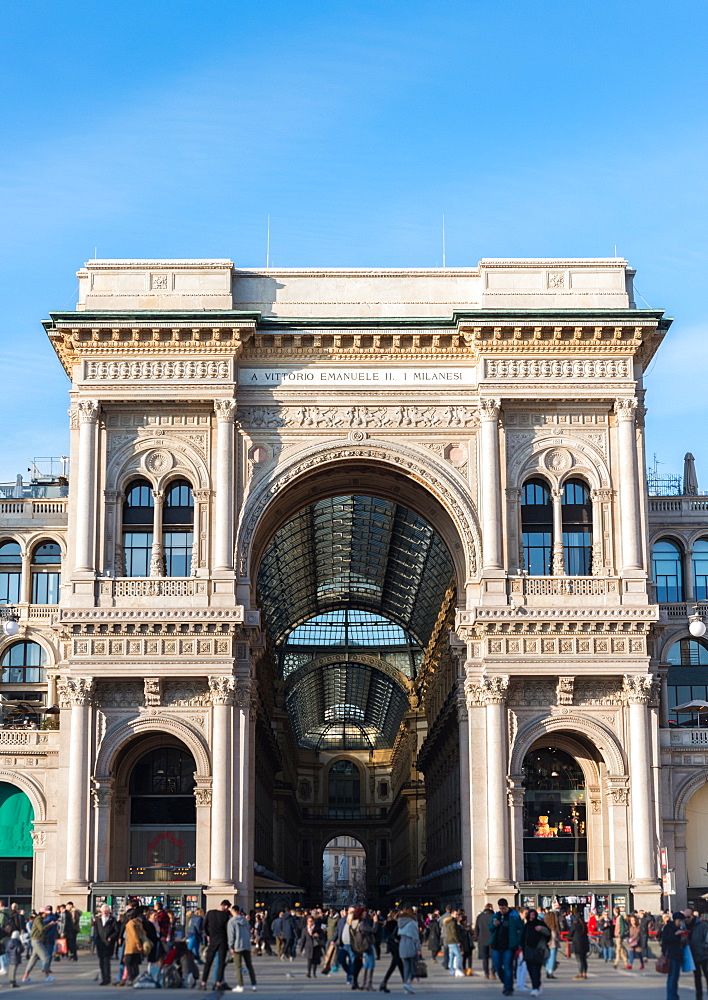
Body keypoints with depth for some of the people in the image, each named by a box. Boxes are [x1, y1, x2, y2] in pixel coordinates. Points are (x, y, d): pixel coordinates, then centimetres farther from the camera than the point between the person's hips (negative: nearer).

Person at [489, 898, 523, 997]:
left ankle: (509, 988, 0)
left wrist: (518, 943, -14)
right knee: (497, 966, 7)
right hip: (496, 946, 5)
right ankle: (506, 984, 26)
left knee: (507, 967, -7)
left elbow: (521, 930, -6)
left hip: (509, 946, -5)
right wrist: (494, 925, -9)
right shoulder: (496, 915, 11)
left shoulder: (514, 916, -5)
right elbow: (490, 928, 15)